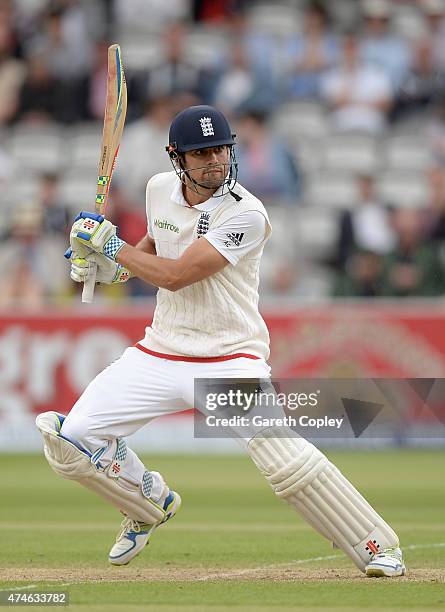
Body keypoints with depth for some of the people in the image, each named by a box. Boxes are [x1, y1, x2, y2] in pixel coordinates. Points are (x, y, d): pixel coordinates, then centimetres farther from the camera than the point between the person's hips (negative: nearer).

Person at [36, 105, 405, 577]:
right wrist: (106, 265, 8)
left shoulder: (246, 214, -20)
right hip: (158, 355, 6)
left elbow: (175, 275, -23)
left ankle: (377, 547, -11)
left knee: (285, 457, -25)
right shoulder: (161, 188, 1)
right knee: (71, 440, -3)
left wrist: (112, 246, -13)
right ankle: (151, 505, 26)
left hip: (230, 360, -6)